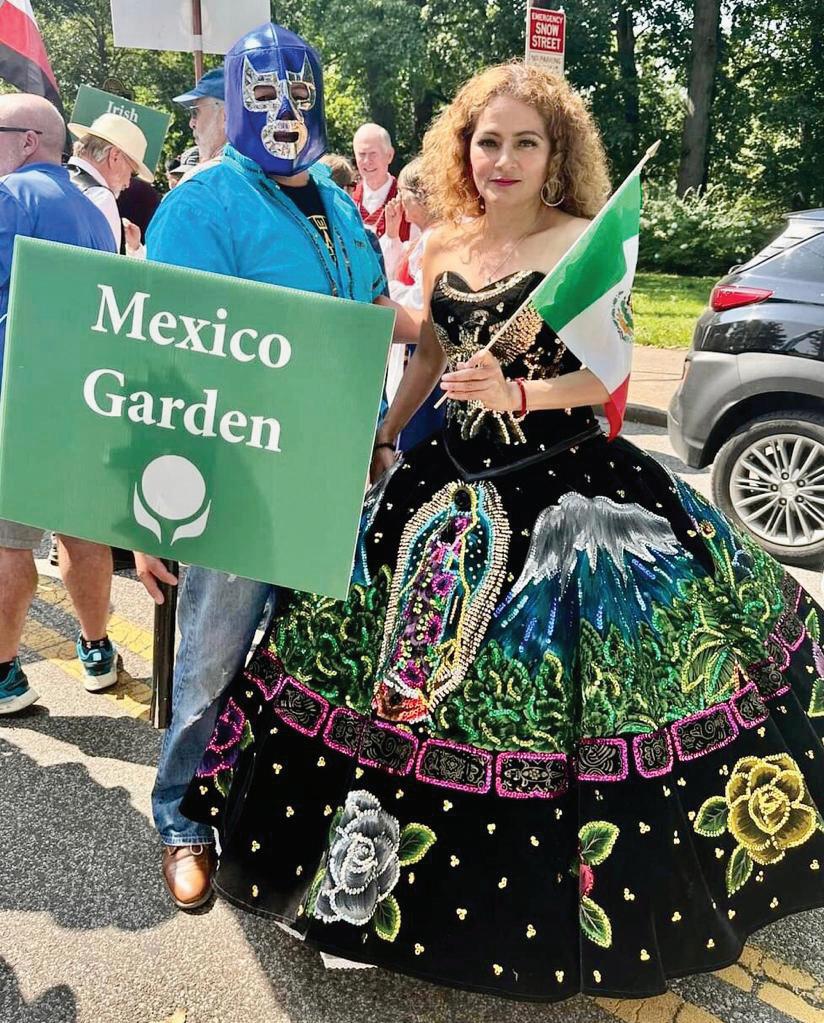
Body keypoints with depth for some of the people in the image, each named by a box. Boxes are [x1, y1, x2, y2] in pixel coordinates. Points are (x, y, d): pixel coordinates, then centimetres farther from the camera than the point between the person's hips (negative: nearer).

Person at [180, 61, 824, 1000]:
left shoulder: (585, 243, -5)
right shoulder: (445, 246, 10)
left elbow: (609, 373, -9)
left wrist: (520, 394, -24)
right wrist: (378, 445, 18)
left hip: (563, 480, -5)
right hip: (455, 477, 5)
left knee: (542, 689, -4)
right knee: (406, 665, 10)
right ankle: (364, 849, 33)